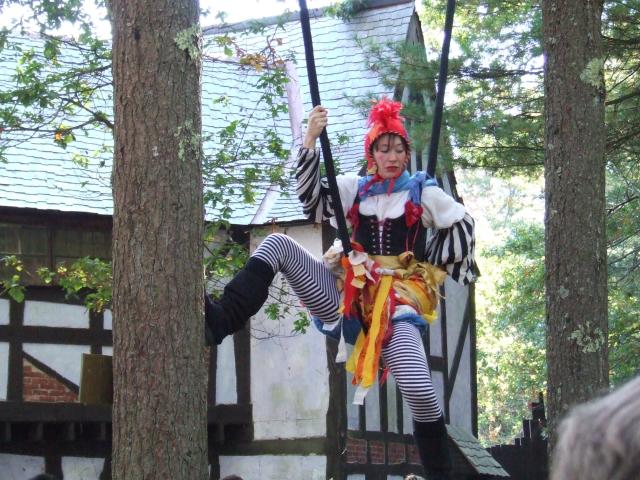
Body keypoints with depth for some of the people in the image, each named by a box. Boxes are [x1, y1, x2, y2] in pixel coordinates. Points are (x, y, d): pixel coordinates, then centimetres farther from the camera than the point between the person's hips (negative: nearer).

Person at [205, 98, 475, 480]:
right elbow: (313, 200, -1)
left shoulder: (423, 192, 7)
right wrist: (311, 141, -11)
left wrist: (431, 267, 11)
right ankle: (222, 320, -35)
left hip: (399, 301, -3)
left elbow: (463, 226, 12)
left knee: (420, 392, -27)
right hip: (347, 294, 3)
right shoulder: (355, 188, 12)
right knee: (277, 244, -16)